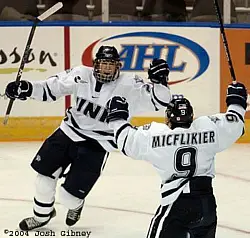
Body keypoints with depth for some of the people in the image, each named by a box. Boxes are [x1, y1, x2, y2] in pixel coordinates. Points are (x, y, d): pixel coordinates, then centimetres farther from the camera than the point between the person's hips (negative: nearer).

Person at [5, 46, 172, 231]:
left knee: (69, 195, -5)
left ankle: (76, 206, 34)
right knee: (45, 173, 9)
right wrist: (26, 89, -10)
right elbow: (51, 88, 3)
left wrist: (159, 81, -35)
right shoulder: (82, 75, -6)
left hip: (96, 146, -4)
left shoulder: (129, 85, -15)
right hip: (68, 132, 4)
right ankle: (42, 215, 36)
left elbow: (158, 100, -17)